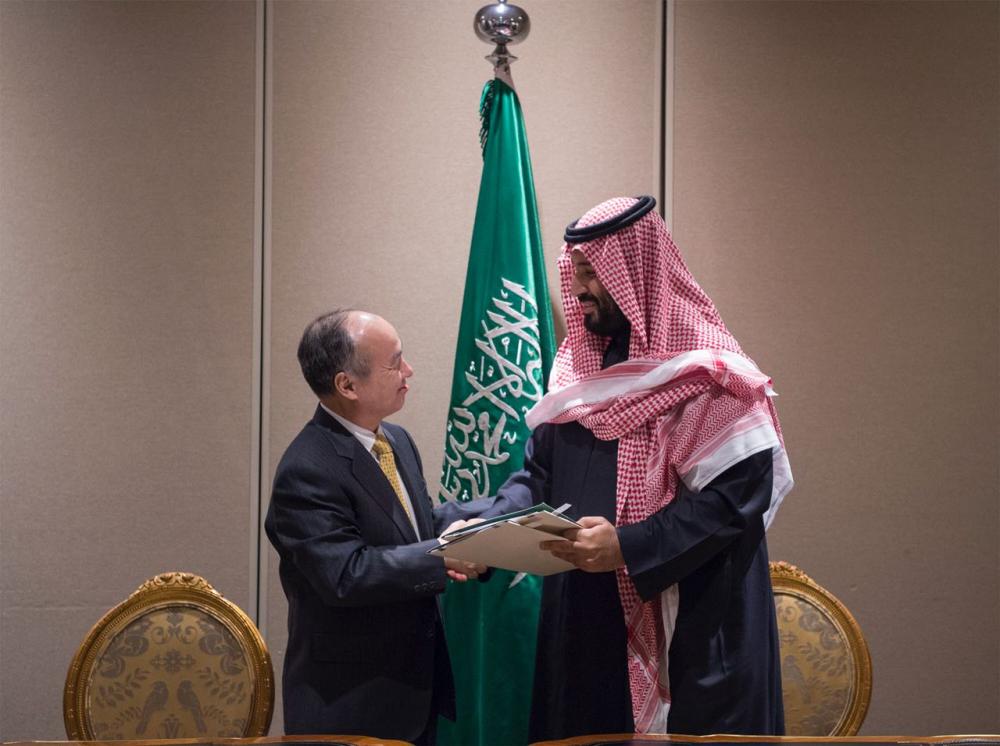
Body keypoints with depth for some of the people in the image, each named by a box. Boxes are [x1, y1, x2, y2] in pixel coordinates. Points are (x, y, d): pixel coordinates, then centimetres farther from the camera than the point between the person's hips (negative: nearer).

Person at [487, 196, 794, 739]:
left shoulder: (705, 372, -12)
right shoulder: (577, 364, 11)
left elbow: (738, 493, -19)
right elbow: (538, 469, 15)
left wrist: (628, 547, -24)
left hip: (682, 630, -7)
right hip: (582, 618, 7)